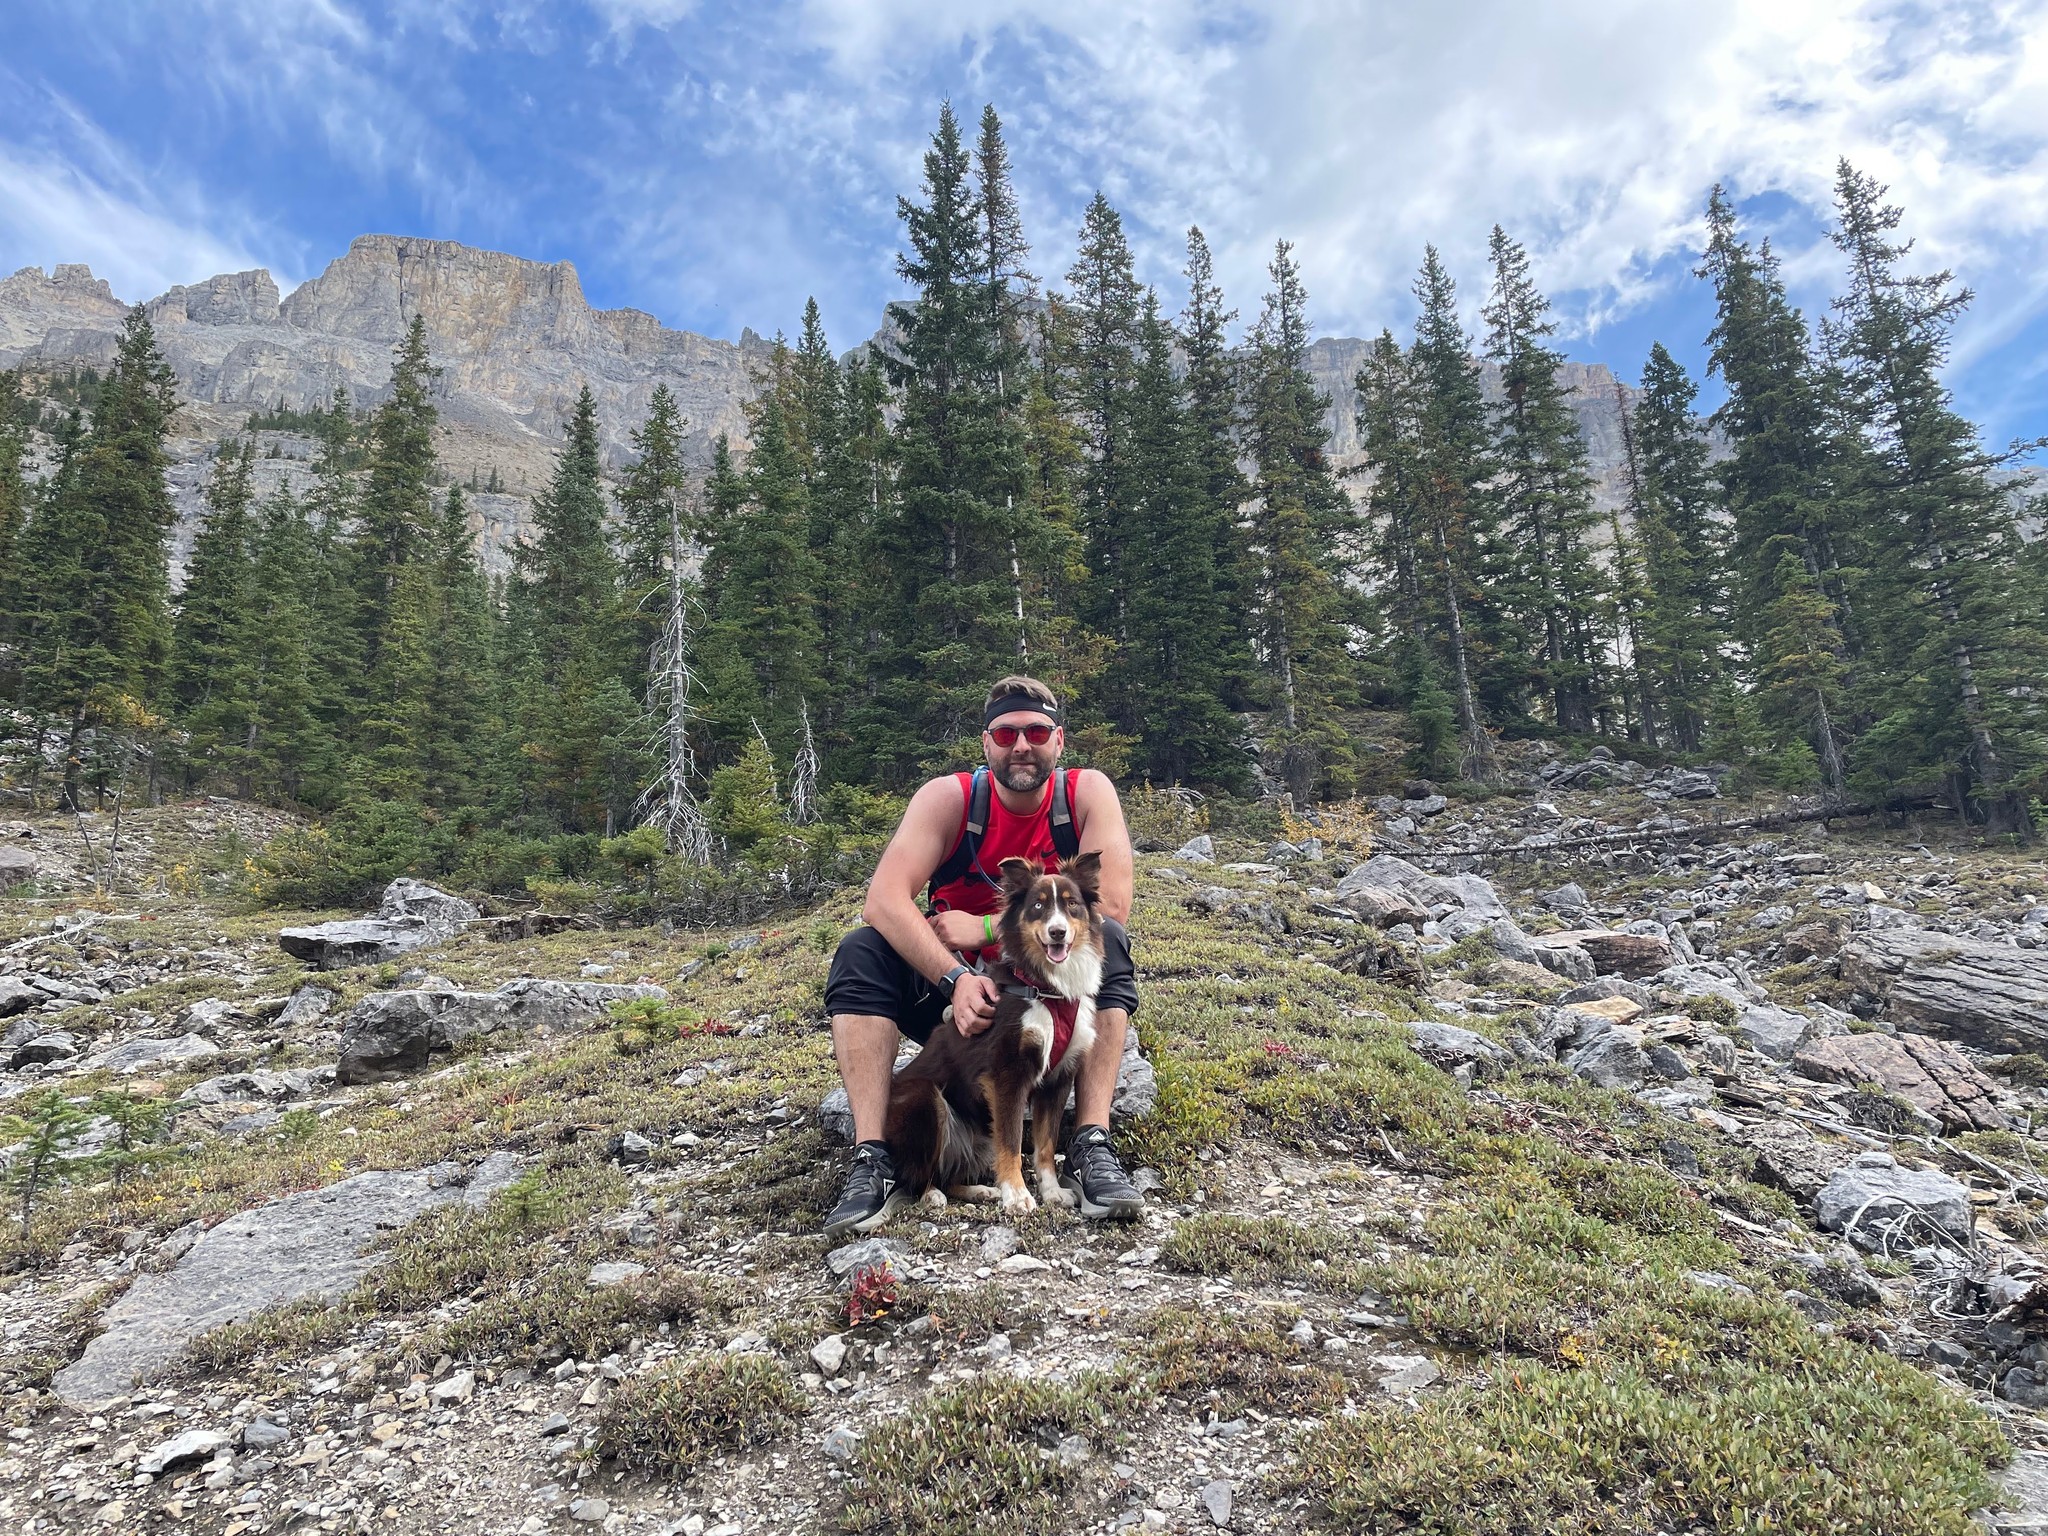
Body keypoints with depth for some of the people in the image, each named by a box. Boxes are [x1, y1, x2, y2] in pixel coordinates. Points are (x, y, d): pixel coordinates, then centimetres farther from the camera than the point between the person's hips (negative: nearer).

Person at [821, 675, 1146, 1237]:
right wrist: (956, 978, -39)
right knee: (860, 952, -23)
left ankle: (1091, 1148, -29)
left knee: (1106, 942, -28)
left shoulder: (1088, 792, -12)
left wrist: (985, 927, -23)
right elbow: (884, 900, -25)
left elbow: (1111, 906, -24)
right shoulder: (948, 797, -13)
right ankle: (871, 1159, -26)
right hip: (951, 986, 1)